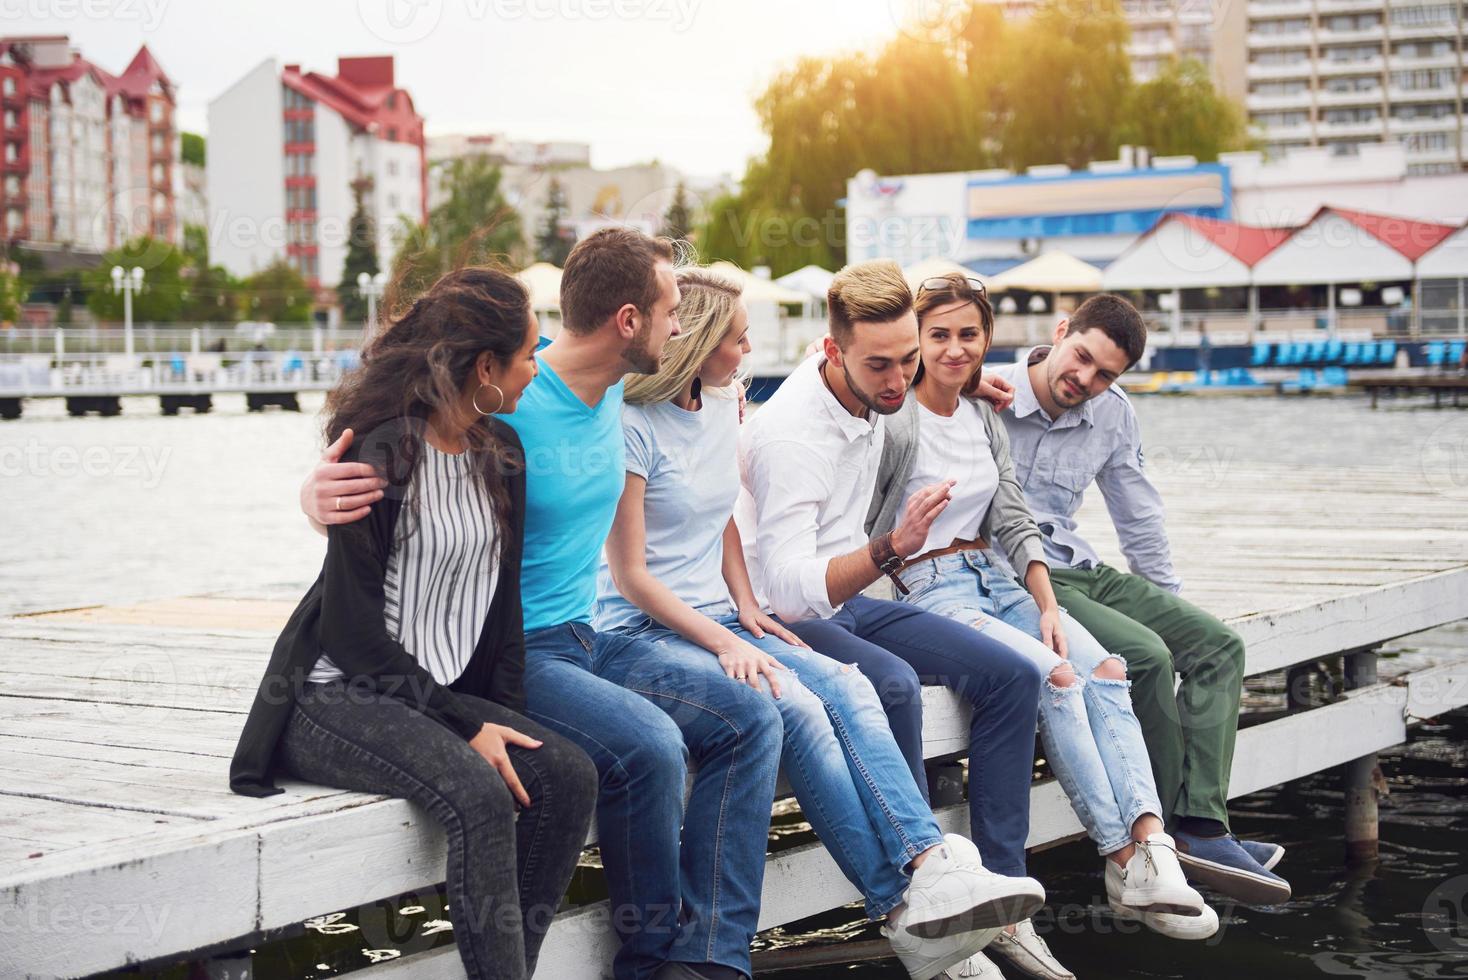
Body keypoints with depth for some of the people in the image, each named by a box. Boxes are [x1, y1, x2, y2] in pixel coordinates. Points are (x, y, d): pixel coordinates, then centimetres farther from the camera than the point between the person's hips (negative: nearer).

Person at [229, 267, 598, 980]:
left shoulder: (500, 454, 10)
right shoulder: (381, 454, -13)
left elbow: (502, 598, 15)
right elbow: (353, 634, -15)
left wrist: (506, 717, 2)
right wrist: (466, 724, -17)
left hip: (444, 693, 7)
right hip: (340, 697, -7)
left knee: (567, 774, -18)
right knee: (477, 793, -32)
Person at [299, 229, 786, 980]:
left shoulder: (611, 395, 7)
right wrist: (321, 494, -37)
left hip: (584, 638, 9)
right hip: (504, 656, -9)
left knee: (747, 719, -5)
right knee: (646, 742, -30)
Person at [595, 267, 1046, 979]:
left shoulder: (723, 407, 12)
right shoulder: (633, 426, -12)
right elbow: (630, 576, -12)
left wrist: (746, 608, 7)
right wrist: (724, 644, -19)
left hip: (717, 620, 7)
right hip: (642, 632, -7)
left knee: (846, 687, -21)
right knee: (794, 707, -29)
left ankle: (931, 868, -35)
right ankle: (902, 909, -29)